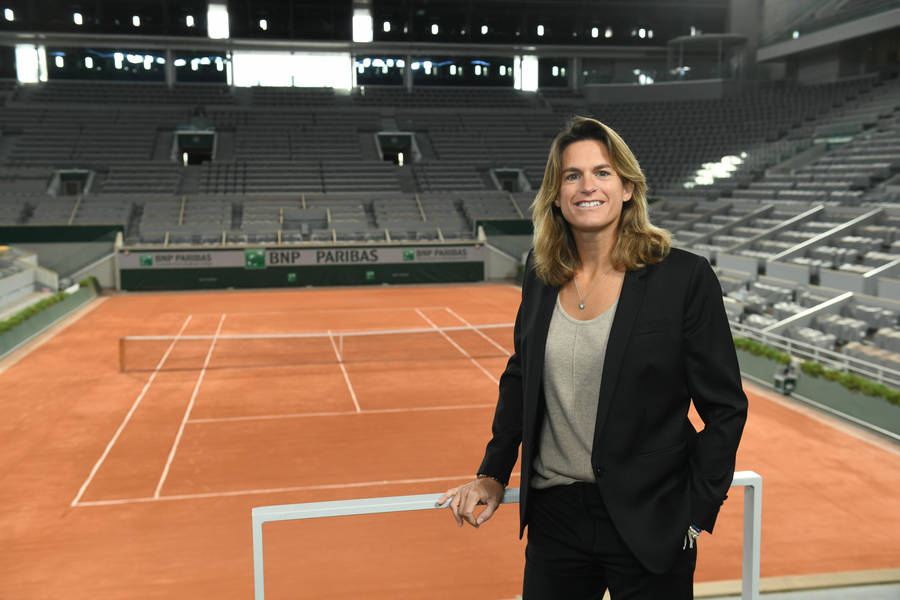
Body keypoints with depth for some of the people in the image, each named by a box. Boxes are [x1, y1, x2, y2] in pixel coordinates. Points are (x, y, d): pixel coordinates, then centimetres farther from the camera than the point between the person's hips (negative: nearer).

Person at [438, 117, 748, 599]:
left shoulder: (685, 278, -11)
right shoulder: (540, 274, 2)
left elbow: (725, 408, -6)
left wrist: (696, 515, -8)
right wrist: (492, 475, 10)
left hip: (646, 526, -3)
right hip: (553, 516, 4)